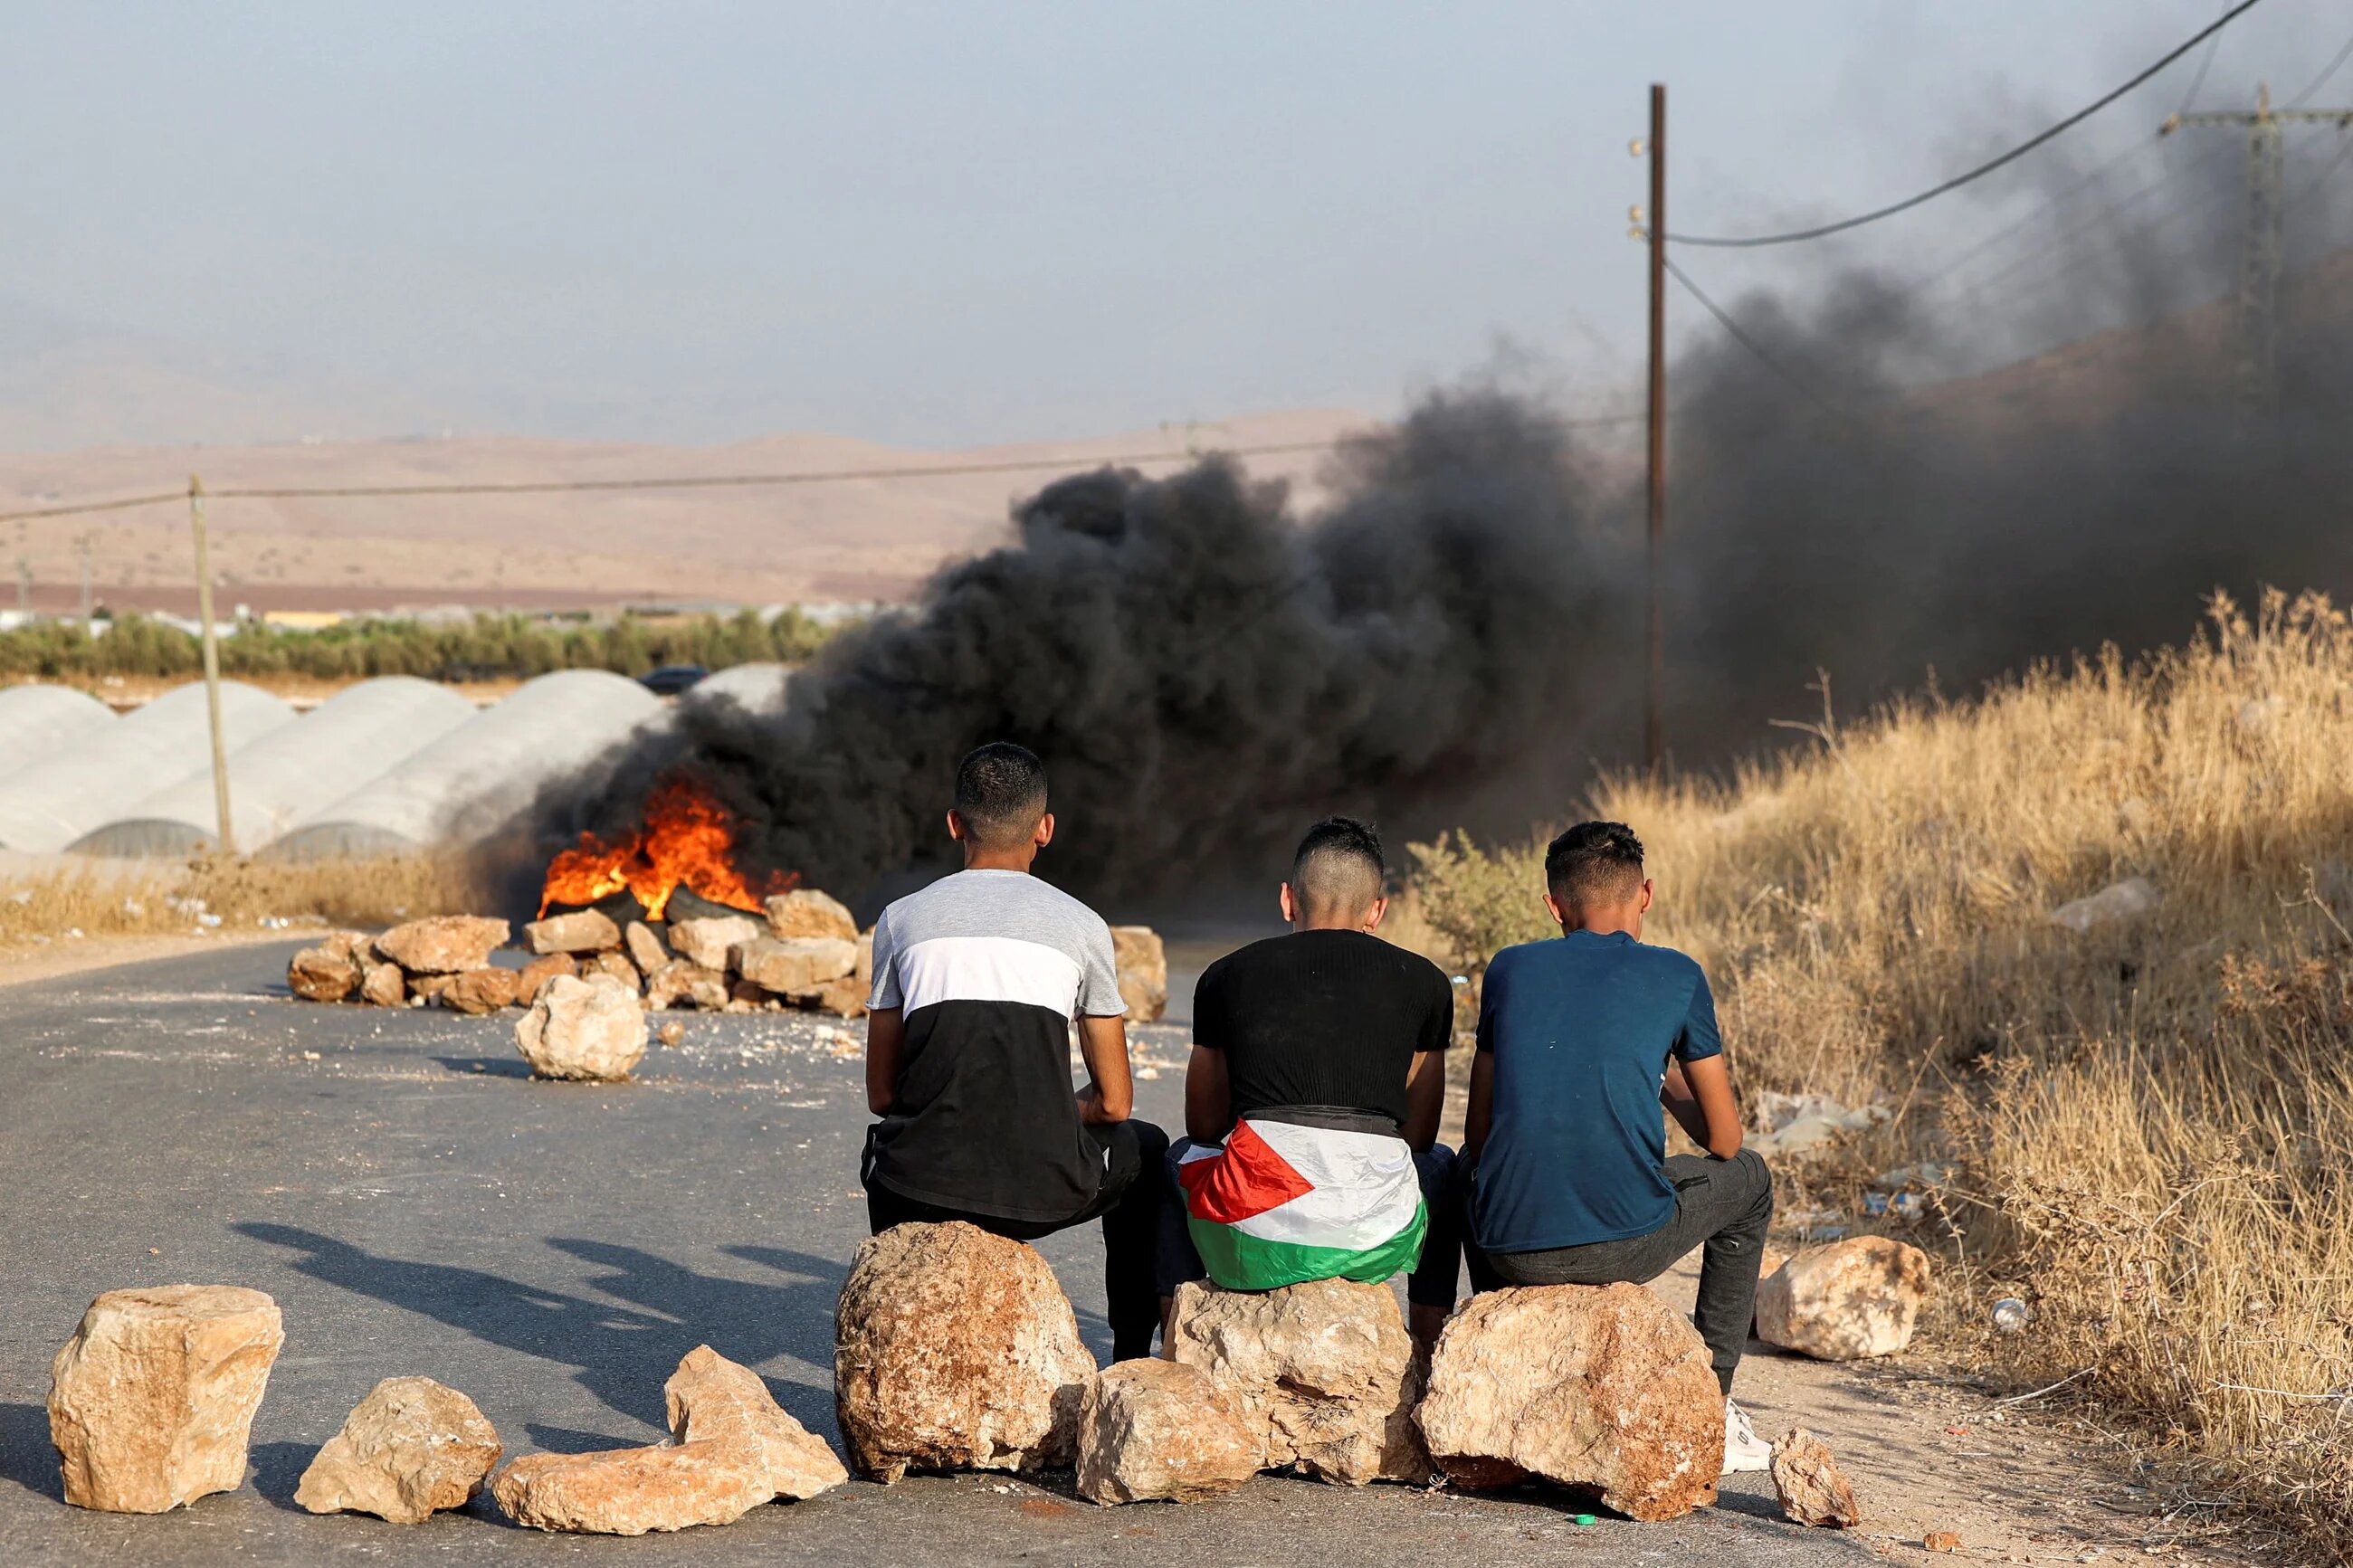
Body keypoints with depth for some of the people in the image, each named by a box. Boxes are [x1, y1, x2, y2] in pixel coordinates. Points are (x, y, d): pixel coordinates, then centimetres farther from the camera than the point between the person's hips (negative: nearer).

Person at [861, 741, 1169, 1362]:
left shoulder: (901, 919, 9)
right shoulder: (1080, 925, 5)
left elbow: (880, 1095, 13)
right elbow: (1113, 1102, 8)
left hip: (921, 1190, 2)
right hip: (1042, 1193, -1)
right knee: (1146, 1151, 33)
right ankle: (1132, 1361, 37)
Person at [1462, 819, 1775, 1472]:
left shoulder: (1509, 969, 12)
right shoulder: (1676, 976, 6)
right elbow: (1723, 1140, 13)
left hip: (1508, 1249, 3)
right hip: (1625, 1245, -3)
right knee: (1747, 1179, 28)